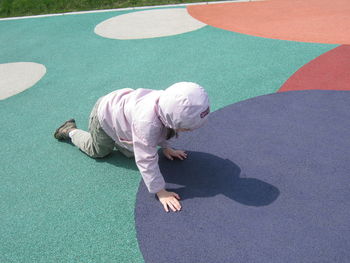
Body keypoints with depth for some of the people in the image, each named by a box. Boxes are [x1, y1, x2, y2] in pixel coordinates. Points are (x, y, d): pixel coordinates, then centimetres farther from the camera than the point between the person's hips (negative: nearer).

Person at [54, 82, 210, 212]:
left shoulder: (170, 104, -26)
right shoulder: (147, 123, -50)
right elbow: (146, 160, -44)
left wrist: (165, 147, 1)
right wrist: (160, 192, -39)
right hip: (104, 115, -6)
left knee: (130, 153, 17)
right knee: (97, 151, 20)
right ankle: (70, 131, 39)